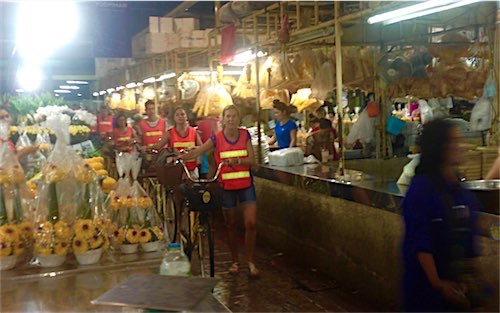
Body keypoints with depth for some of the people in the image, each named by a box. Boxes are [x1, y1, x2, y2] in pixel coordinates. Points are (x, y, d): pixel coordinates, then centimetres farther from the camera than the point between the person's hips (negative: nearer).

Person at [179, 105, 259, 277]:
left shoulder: (245, 135, 0)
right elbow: (196, 152, -10)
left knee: (251, 224, -7)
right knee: (231, 225, 10)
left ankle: (250, 261, 9)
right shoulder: (217, 138, -4)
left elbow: (252, 160, -5)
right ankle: (235, 261, 24)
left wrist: (236, 160, -22)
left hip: (246, 185, 0)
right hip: (226, 186, 0)